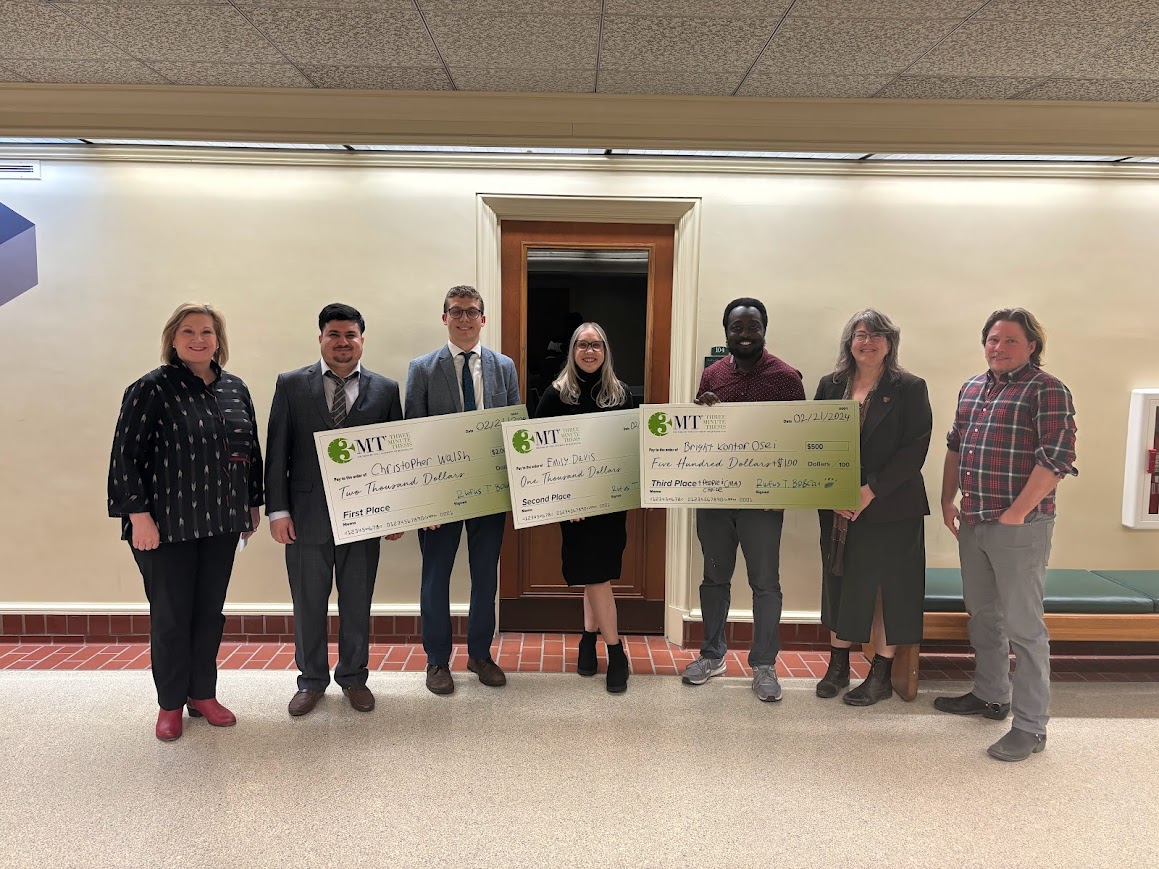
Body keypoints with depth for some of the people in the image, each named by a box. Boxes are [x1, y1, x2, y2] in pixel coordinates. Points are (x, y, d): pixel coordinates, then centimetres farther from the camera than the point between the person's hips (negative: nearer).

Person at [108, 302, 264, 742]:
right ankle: (170, 704, 23)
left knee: (210, 612, 13)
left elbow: (251, 450, 13)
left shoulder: (235, 389, 6)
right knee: (170, 615, 7)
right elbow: (126, 456, -10)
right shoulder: (151, 389, -8)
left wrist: (253, 503, 13)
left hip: (221, 523, 4)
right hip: (167, 524, -4)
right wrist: (139, 515, -14)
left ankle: (203, 694, 29)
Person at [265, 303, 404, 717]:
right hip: (308, 516, 0)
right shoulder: (291, 384, 2)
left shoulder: (385, 389, 4)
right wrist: (277, 510, -5)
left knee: (357, 602, 11)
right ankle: (311, 680, 28)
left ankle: (353, 677, 29)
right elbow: (277, 452, 1)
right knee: (308, 604, 11)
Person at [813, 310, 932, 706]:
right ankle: (838, 666, 24)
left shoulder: (910, 388, -2)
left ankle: (882, 675, 17)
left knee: (887, 587, 3)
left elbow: (915, 449, -9)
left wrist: (871, 490, -16)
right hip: (837, 508, 3)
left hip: (890, 507, -3)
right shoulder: (830, 386, 8)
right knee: (839, 583, 10)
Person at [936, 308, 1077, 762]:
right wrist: (947, 500, 13)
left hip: (1020, 526, -7)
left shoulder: (1046, 390, -9)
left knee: (1023, 626, -1)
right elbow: (954, 446, 20)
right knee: (982, 615, 18)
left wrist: (1016, 513, -17)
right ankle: (990, 696, 34)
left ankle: (1030, 727, 9)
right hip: (972, 522, 7)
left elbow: (1056, 457, -17)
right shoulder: (971, 389, 13)